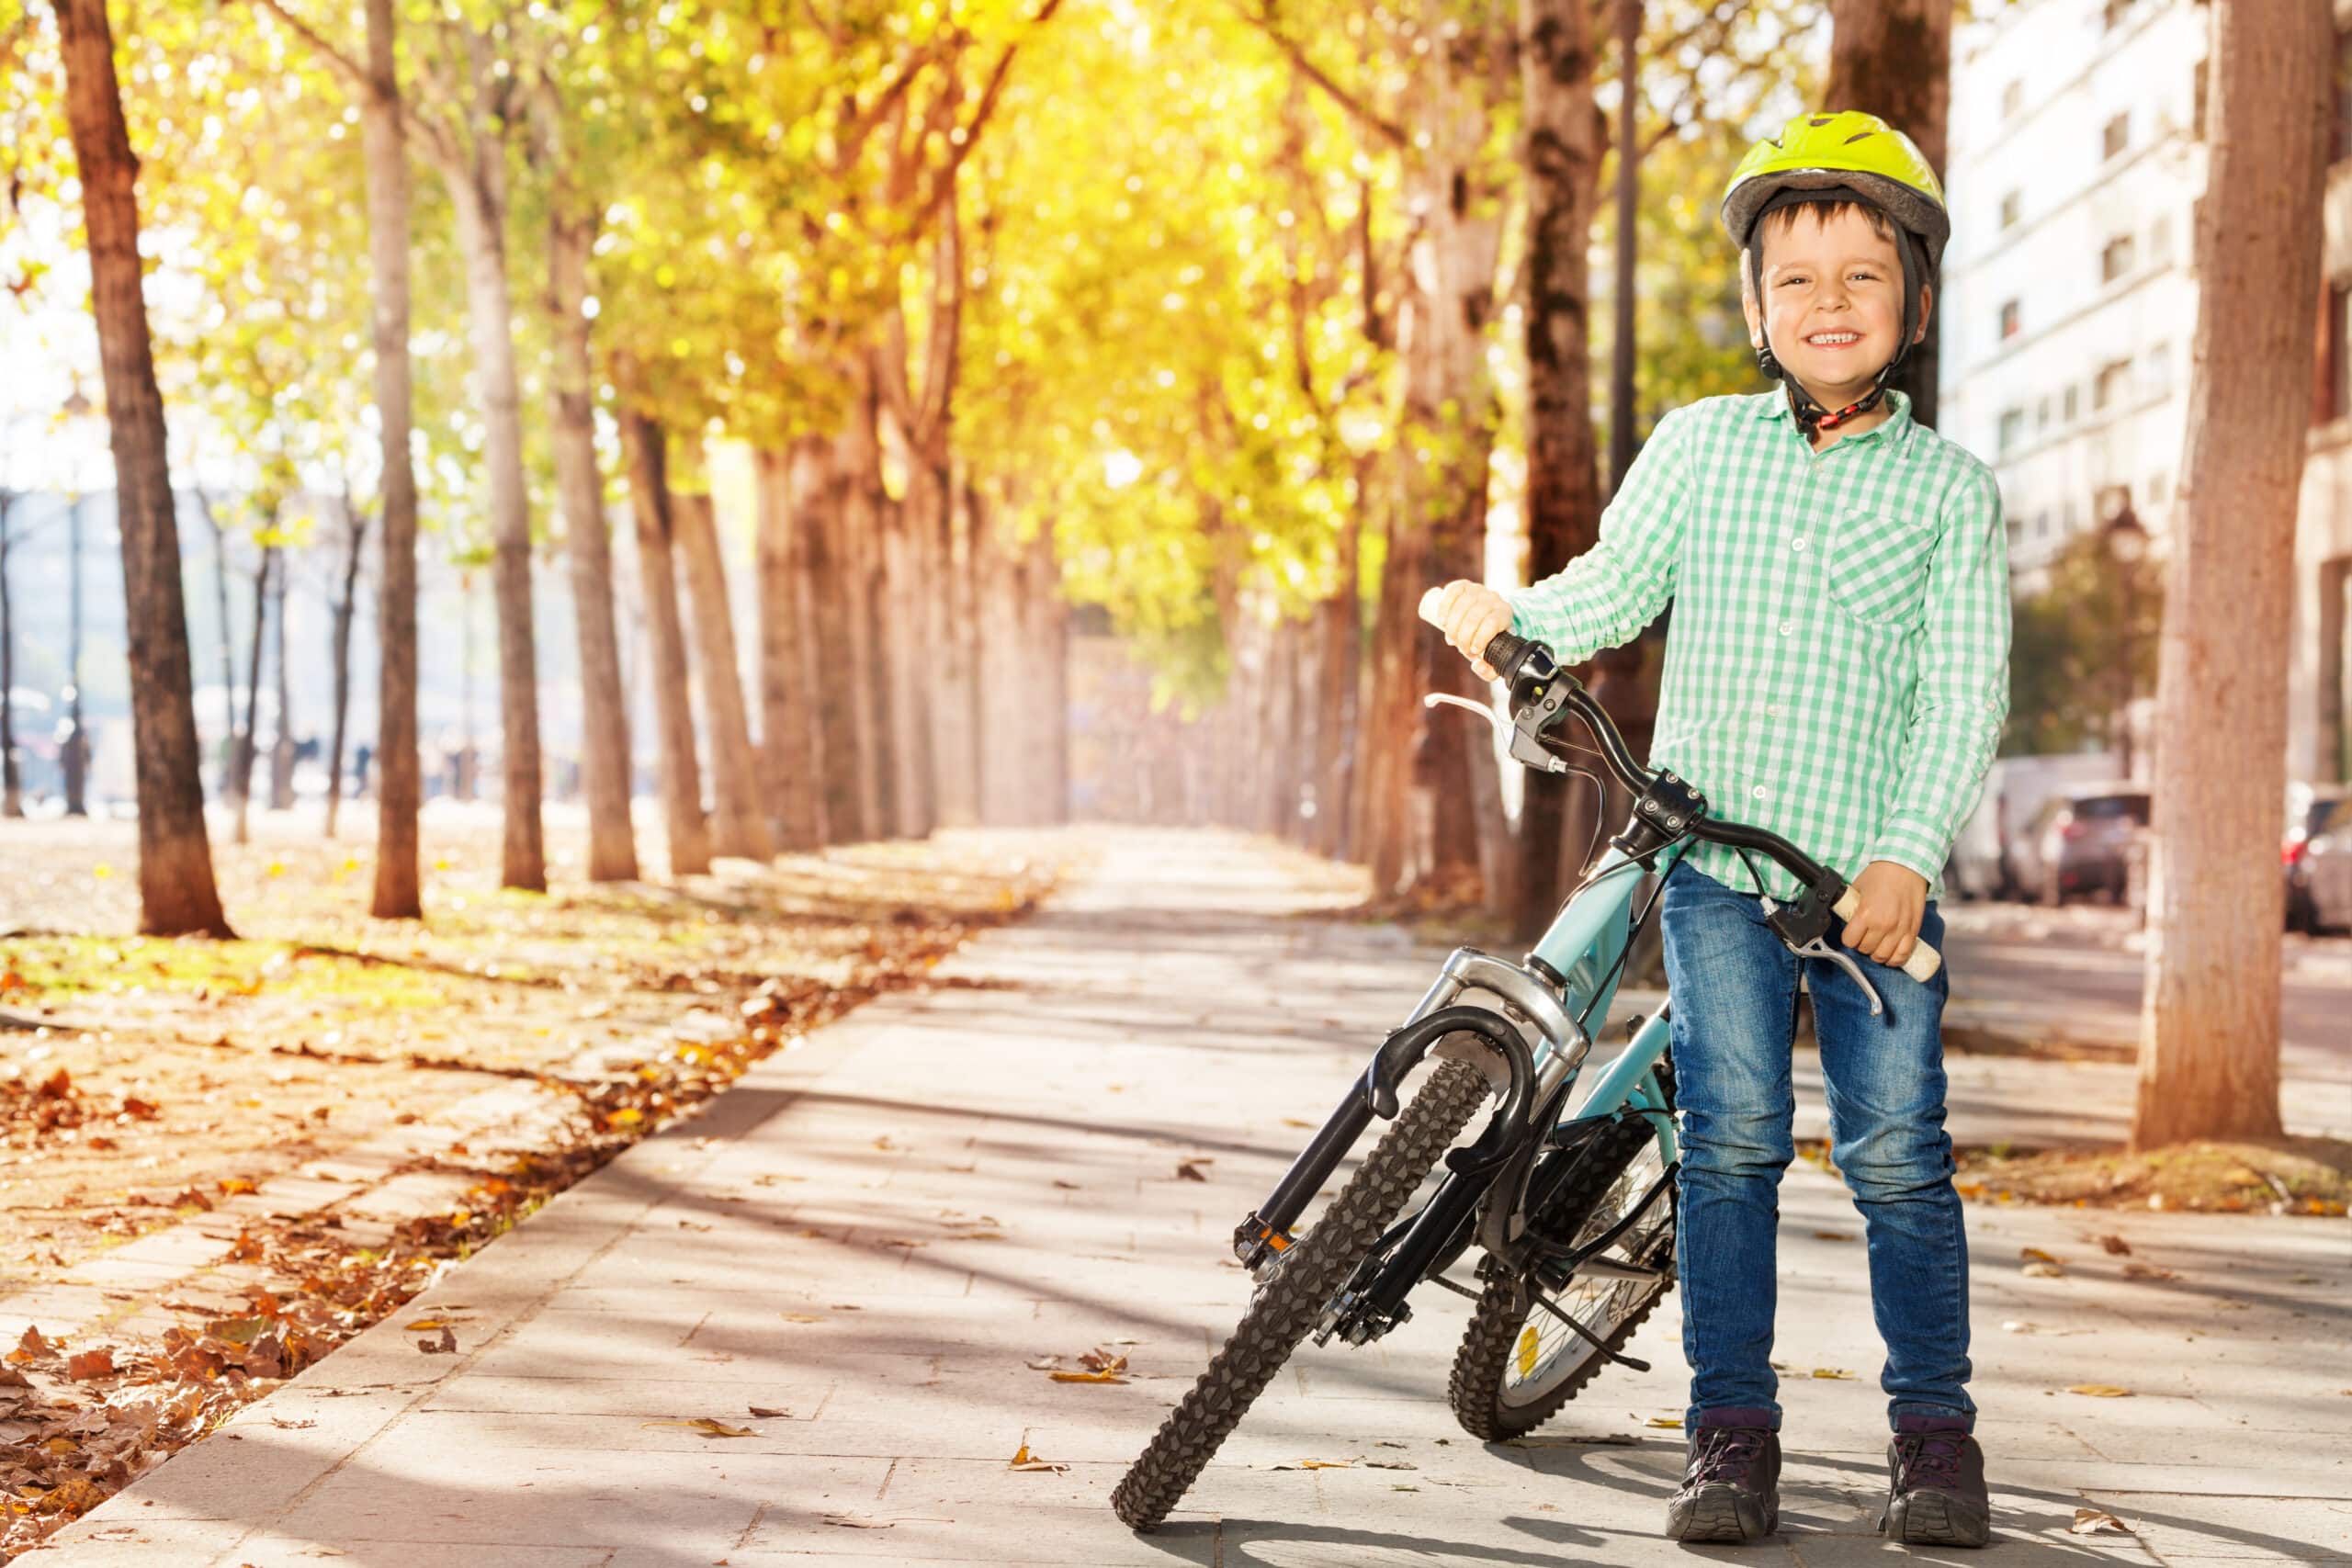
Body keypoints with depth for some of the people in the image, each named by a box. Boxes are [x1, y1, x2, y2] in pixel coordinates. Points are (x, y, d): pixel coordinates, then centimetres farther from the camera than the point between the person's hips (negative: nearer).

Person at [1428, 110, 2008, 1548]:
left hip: (1874, 884, -1)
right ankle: (1734, 1428, 9)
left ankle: (1936, 1426, 14)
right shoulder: (1697, 447, 8)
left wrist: (1906, 855, -15)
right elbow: (1617, 588, 13)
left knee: (1899, 1152, -1)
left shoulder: (1949, 485, 2)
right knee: (1732, 1142, -1)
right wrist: (1510, 613, -8)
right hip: (1716, 865, 1)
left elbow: (1965, 692, -3)